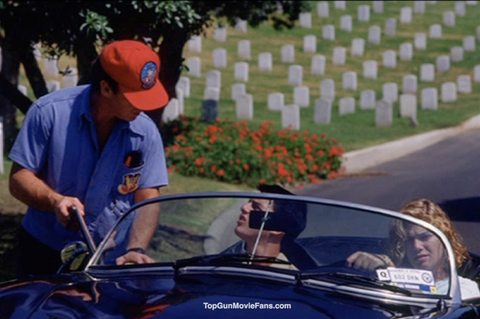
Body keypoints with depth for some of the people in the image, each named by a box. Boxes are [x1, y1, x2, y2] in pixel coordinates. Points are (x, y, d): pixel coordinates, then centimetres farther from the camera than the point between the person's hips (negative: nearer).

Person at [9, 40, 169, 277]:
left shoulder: (146, 132, -7)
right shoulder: (49, 113, -12)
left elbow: (147, 200, -7)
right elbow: (19, 179, -9)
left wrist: (135, 249, -25)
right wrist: (55, 201, -29)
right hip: (45, 251, -1)